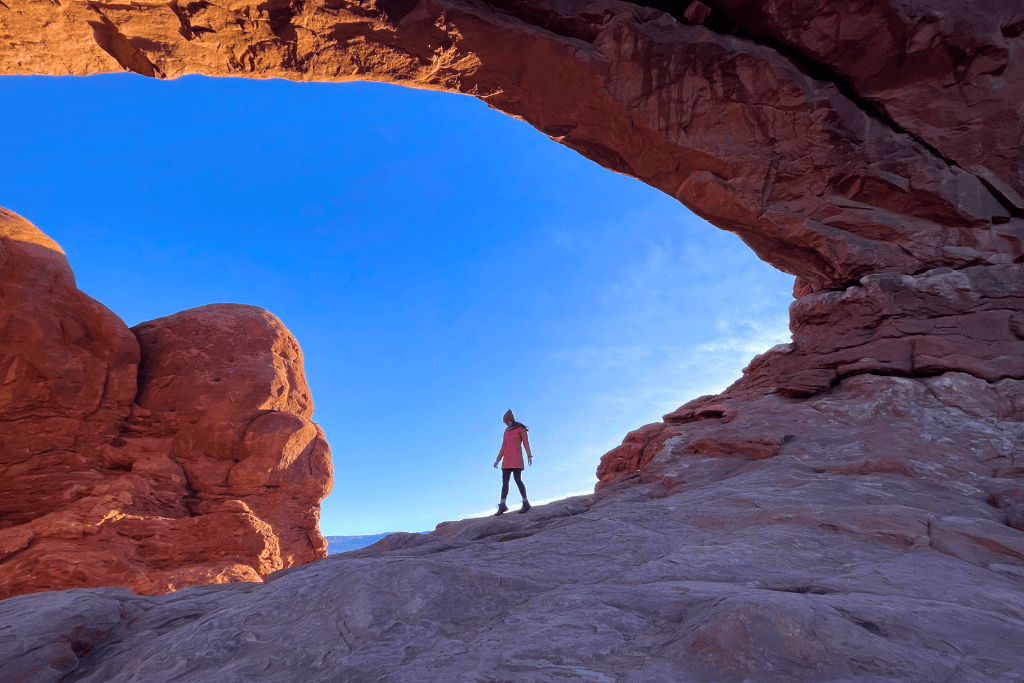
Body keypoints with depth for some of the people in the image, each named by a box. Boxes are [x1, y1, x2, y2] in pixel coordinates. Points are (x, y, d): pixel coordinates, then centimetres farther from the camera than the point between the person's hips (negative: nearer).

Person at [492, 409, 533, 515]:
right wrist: (497, 460, 13)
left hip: (516, 456, -6)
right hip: (507, 458, 6)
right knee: (504, 481, -3)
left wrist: (529, 456, -14)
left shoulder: (521, 428, 3)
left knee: (517, 479, -15)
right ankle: (502, 506, -7)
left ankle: (526, 503, -5)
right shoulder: (507, 431, 20)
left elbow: (526, 442, -4)